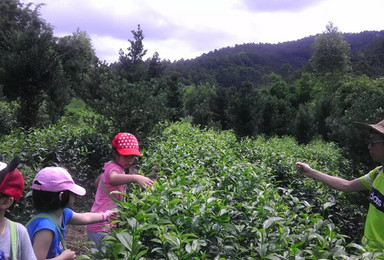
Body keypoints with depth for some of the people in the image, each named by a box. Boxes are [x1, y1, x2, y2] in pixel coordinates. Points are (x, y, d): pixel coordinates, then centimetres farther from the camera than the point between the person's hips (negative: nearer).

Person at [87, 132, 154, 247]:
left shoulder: (111, 167, 11)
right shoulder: (114, 168, -19)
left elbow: (97, 182, 29)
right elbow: (112, 179, -46)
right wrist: (135, 177, -60)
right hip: (102, 228, -10)